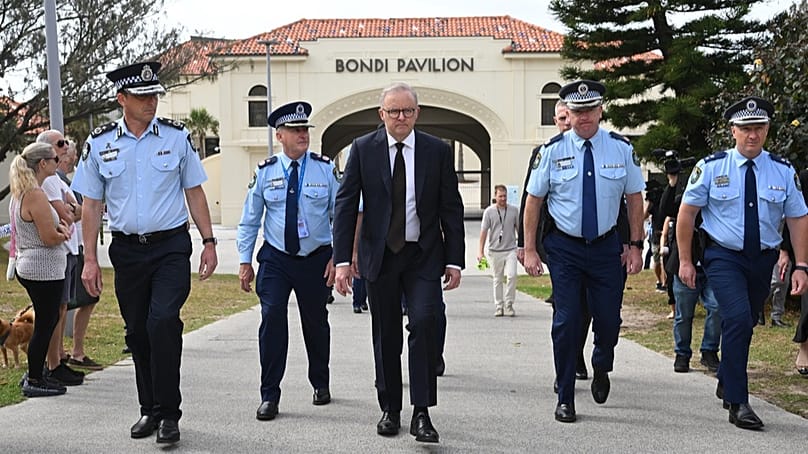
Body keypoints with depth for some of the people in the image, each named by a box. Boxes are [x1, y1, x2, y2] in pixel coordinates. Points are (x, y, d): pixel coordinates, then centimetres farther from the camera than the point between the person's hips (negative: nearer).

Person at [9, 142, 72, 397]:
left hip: (28, 268, 10)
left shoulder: (20, 193, 12)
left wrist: (58, 227, 3)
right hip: (44, 270, -10)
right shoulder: (35, 195, -20)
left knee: (48, 320, 19)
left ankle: (34, 373, 26)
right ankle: (34, 381, 9)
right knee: (44, 325, 0)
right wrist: (64, 233, -2)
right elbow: (50, 238, -22)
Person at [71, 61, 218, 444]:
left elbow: (194, 192, 7)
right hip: (127, 249, 2)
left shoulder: (176, 136, 1)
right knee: (137, 331, 9)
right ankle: (149, 409, 26)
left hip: (171, 245, -2)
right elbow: (91, 204, 5)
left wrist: (209, 241, 1)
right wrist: (90, 260, 1)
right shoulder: (99, 143, 2)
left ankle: (168, 413, -4)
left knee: (162, 322, -17)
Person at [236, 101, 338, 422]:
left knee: (316, 323, 13)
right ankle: (269, 396, -1)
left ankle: (321, 384, 36)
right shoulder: (265, 172, -1)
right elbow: (249, 220, 5)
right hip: (275, 259, 0)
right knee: (272, 320, -12)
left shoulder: (325, 169, -3)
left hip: (316, 259, 0)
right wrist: (245, 260, 2)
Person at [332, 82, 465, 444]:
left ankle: (421, 414, -9)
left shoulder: (438, 151, 1)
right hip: (380, 255, 1)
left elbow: (452, 209, 3)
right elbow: (345, 204, -1)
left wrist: (455, 260, -3)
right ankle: (390, 410, 23)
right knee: (385, 335, 8)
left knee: (423, 324, -16)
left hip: (424, 255, -1)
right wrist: (342, 259, -8)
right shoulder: (363, 149, 0)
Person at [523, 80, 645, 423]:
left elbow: (634, 198, 7)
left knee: (608, 318, 2)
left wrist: (636, 246, 2)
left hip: (606, 245, 1)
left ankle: (601, 368, 38)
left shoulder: (621, 148, 0)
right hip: (564, 247, -1)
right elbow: (533, 200, 1)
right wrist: (530, 250, -3)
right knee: (566, 321, -3)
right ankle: (565, 399, 11)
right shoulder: (553, 150, -3)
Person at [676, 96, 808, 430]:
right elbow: (687, 211, -1)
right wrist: (685, 259, -2)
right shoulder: (712, 167, -6)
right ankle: (737, 403, -15)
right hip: (723, 256, -3)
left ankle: (726, 383, 41)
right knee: (738, 319, -20)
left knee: (745, 325, 15)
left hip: (763, 258, 4)